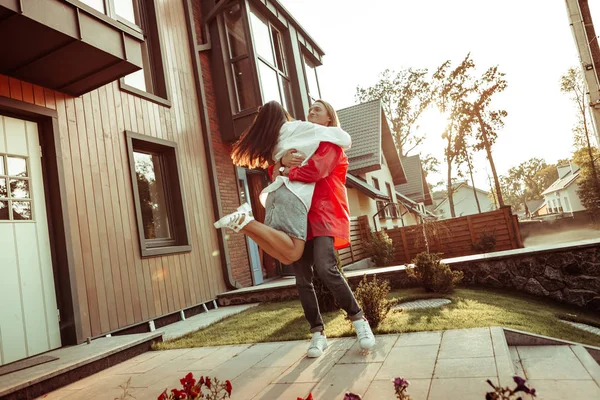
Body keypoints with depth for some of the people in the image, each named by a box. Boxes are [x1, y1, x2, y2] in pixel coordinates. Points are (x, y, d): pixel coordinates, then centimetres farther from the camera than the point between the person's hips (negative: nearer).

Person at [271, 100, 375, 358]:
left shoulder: (331, 142, 4)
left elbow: (314, 171, -15)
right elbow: (276, 171, 9)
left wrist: (284, 172, -4)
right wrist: (282, 161, -13)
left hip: (324, 213, -5)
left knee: (325, 268, -23)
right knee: (302, 279, -1)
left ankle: (358, 320, -4)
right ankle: (318, 334, 10)